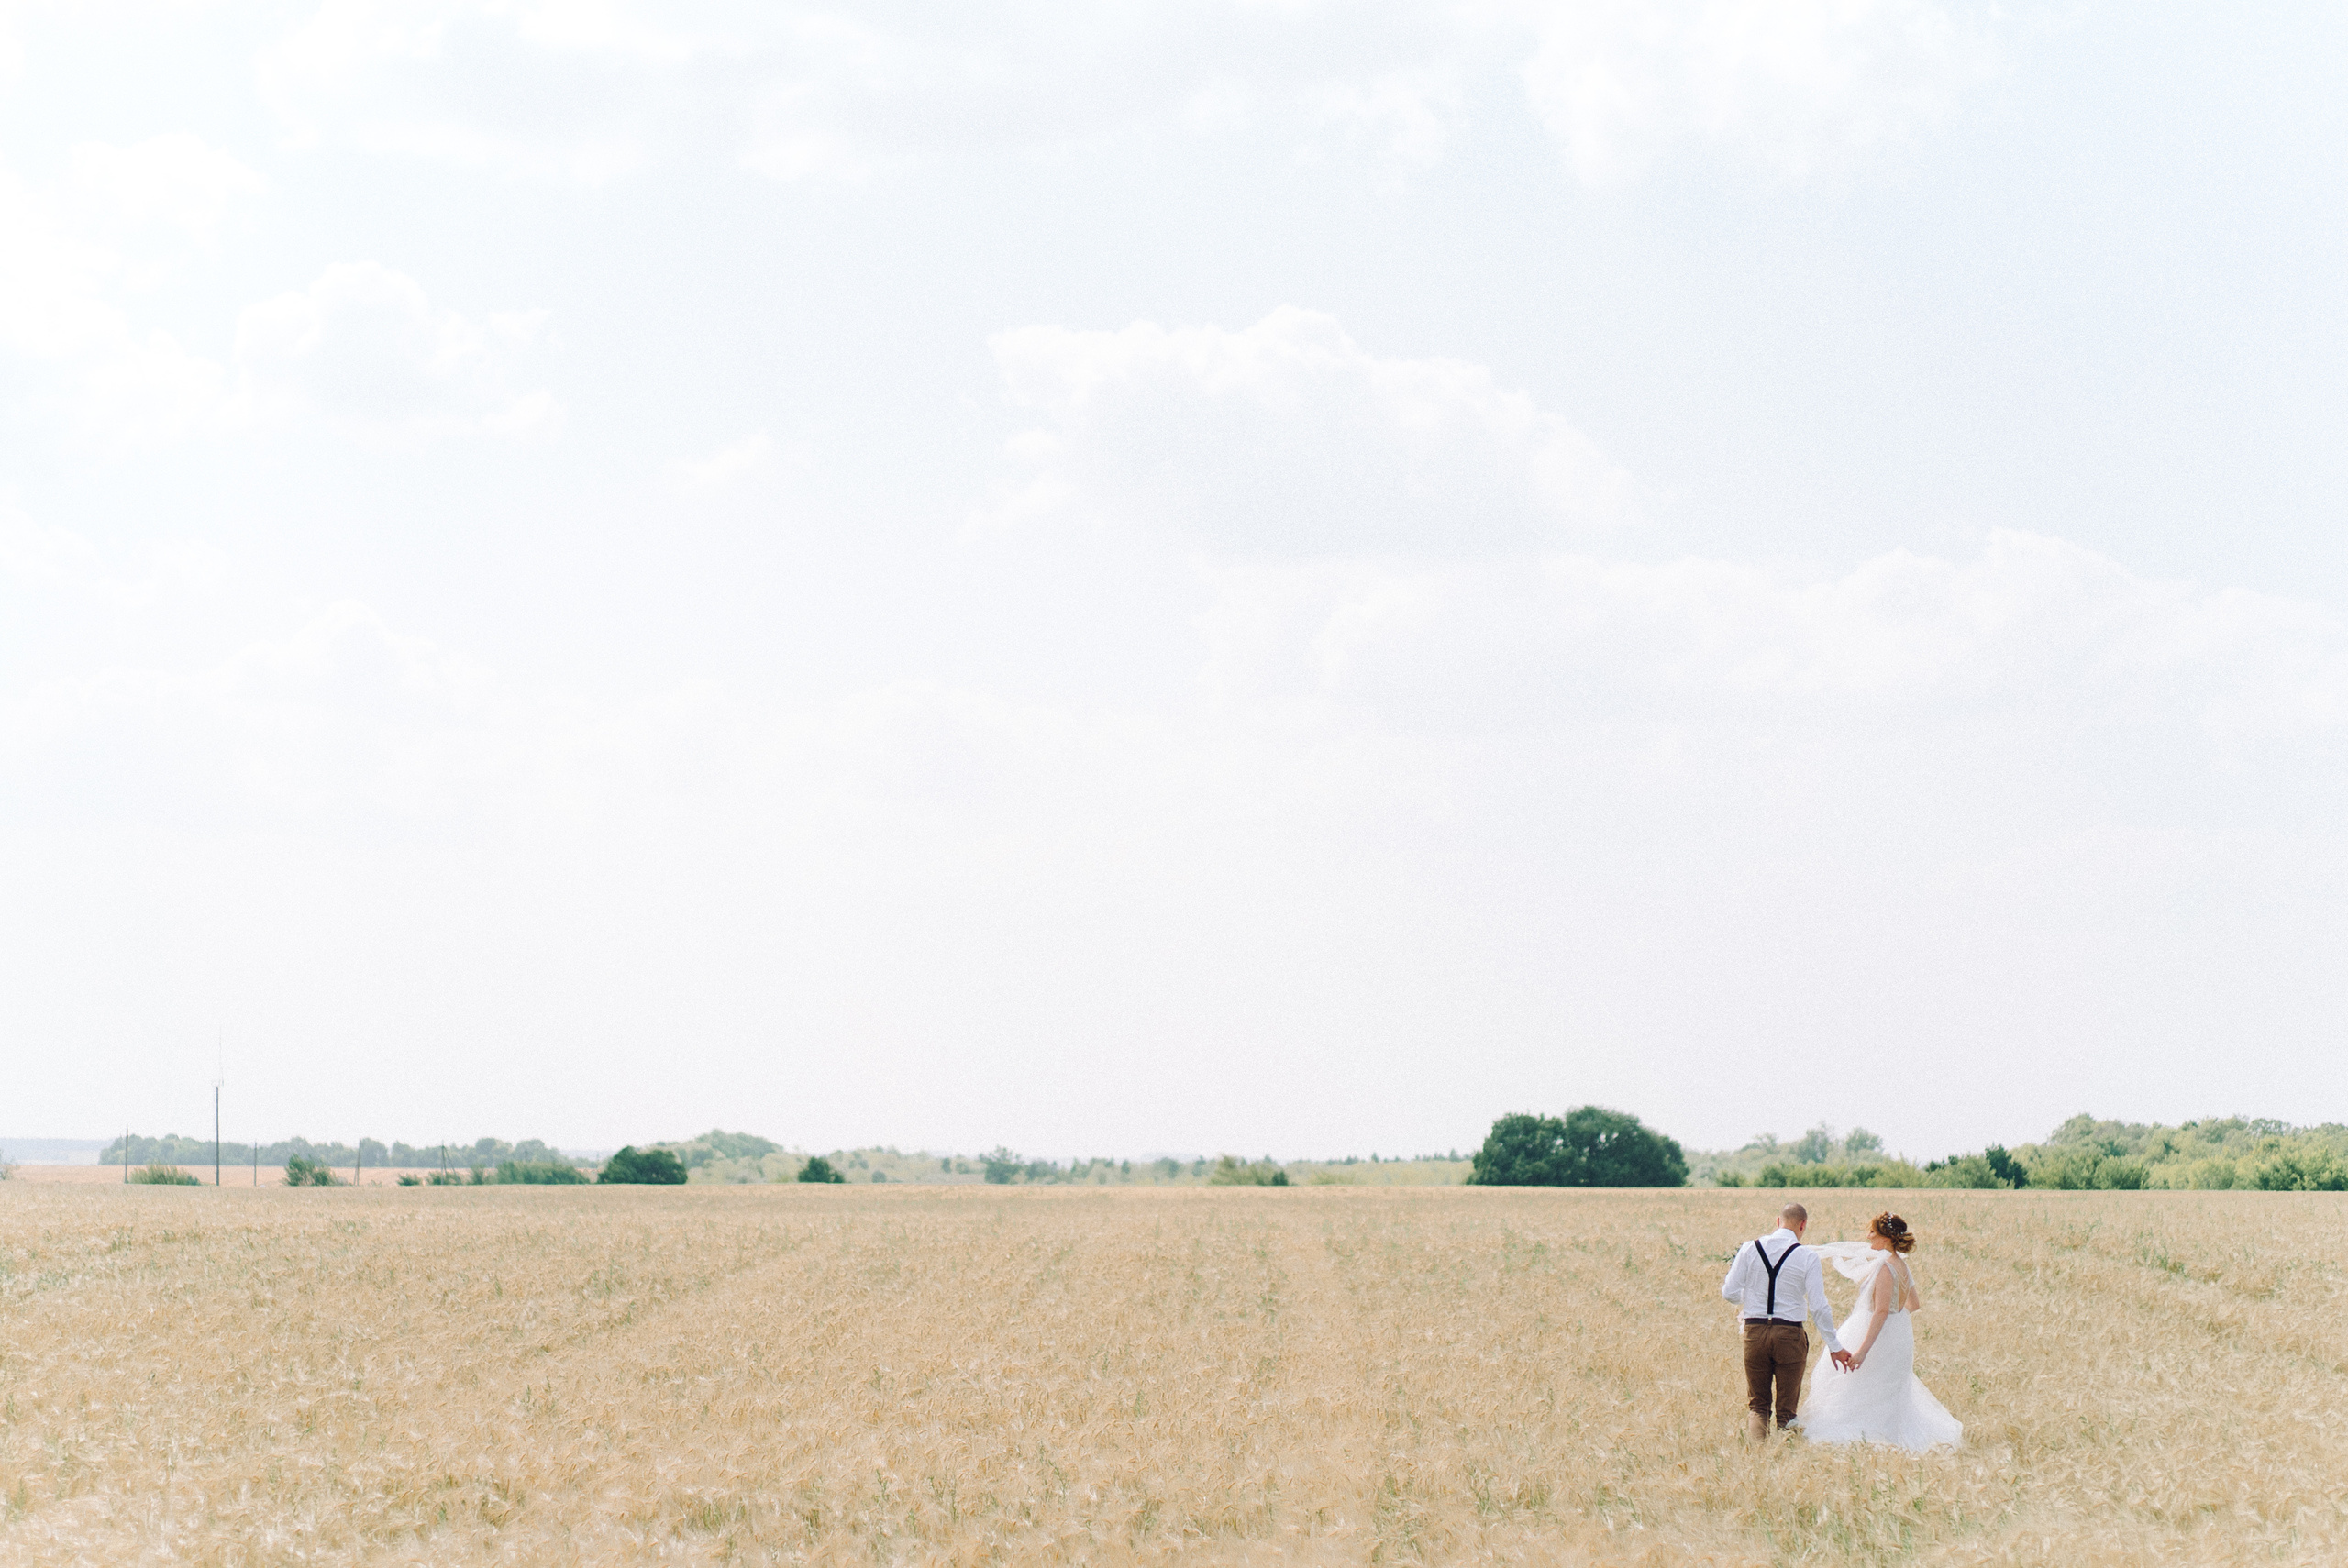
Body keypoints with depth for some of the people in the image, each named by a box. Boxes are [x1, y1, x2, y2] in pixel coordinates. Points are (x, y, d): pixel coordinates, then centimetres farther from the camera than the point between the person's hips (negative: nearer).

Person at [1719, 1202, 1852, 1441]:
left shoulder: (1749, 1250, 0)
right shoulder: (1807, 1257, -6)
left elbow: (1730, 1292, 1)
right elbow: (1818, 1307, -6)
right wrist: (1834, 1346, 3)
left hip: (1754, 1332, 2)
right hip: (1789, 1335, -2)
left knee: (1756, 1404, 12)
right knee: (1787, 1410, 8)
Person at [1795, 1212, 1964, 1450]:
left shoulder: (1885, 1268, -21)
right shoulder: (1901, 1264, 7)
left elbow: (1881, 1312, -26)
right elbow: (1915, 1305, 15)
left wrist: (1863, 1350, -28)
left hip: (1883, 1339, -10)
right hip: (1901, 1337, 10)